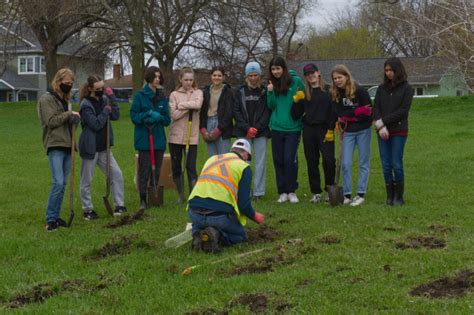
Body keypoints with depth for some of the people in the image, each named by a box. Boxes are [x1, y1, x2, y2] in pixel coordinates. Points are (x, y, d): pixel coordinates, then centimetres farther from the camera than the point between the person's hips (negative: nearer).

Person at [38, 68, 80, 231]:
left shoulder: (66, 100, 19)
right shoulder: (46, 99, -4)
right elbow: (51, 121, -12)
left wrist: (75, 119, -3)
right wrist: (68, 114, -10)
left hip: (67, 146, 8)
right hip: (55, 146, -7)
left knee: (63, 184, 8)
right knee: (58, 182, -15)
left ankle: (56, 216, 15)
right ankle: (50, 219, -8)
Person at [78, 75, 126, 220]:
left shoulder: (104, 99, 6)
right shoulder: (86, 105, -14)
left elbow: (116, 116, -3)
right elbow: (96, 124, -21)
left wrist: (111, 98, -10)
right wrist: (106, 111, -11)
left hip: (103, 147, 6)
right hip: (90, 147, -6)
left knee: (117, 174, 2)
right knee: (86, 181, 5)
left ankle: (119, 205, 10)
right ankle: (88, 210, 16)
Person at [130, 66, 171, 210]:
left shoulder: (162, 97, 10)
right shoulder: (140, 96, -3)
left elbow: (167, 119, 10)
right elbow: (134, 116, -6)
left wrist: (158, 117, -11)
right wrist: (148, 114, -18)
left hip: (159, 138, 4)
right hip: (144, 138, -4)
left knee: (157, 170, 8)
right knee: (144, 169, -5)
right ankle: (143, 200, 2)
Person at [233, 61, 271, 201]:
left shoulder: (265, 91, 3)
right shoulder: (240, 91, 6)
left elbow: (268, 111, 0)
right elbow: (236, 111, 3)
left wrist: (257, 128, -9)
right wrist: (247, 128, -8)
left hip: (261, 132, -1)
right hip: (243, 132, 1)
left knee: (260, 162, -1)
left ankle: (258, 192, 4)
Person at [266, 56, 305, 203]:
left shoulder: (296, 81, -3)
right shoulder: (272, 84, 8)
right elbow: (271, 106, 4)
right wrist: (270, 93, -10)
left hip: (292, 128, -4)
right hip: (276, 128, 4)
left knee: (290, 159, -7)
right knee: (278, 161, 6)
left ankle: (291, 191, 7)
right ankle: (282, 192, 15)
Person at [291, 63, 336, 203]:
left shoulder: (328, 90, 1)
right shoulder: (304, 93, 12)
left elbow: (333, 111, -3)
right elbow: (295, 115, 9)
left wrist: (331, 130, -9)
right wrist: (296, 101, -7)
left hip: (325, 130, -4)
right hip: (308, 130, 4)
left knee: (329, 160, -11)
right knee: (312, 162, 6)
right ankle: (316, 192, 14)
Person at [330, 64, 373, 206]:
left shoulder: (360, 91, -11)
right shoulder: (335, 94, 0)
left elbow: (368, 111, -13)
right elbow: (339, 115, -3)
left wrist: (348, 115, -13)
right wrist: (357, 112, -15)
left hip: (363, 131, -3)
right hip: (347, 132, 4)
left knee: (363, 163, 4)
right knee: (345, 164, 0)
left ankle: (361, 194, 10)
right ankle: (347, 195, 7)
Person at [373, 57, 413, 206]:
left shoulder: (406, 88, -1)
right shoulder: (382, 88, 11)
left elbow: (403, 111, -9)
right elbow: (376, 109, 4)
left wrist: (383, 121, -12)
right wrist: (380, 126, -12)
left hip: (399, 132, -3)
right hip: (382, 132, 4)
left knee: (397, 164, -4)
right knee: (386, 165, 4)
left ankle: (399, 196, 7)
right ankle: (390, 196, 13)